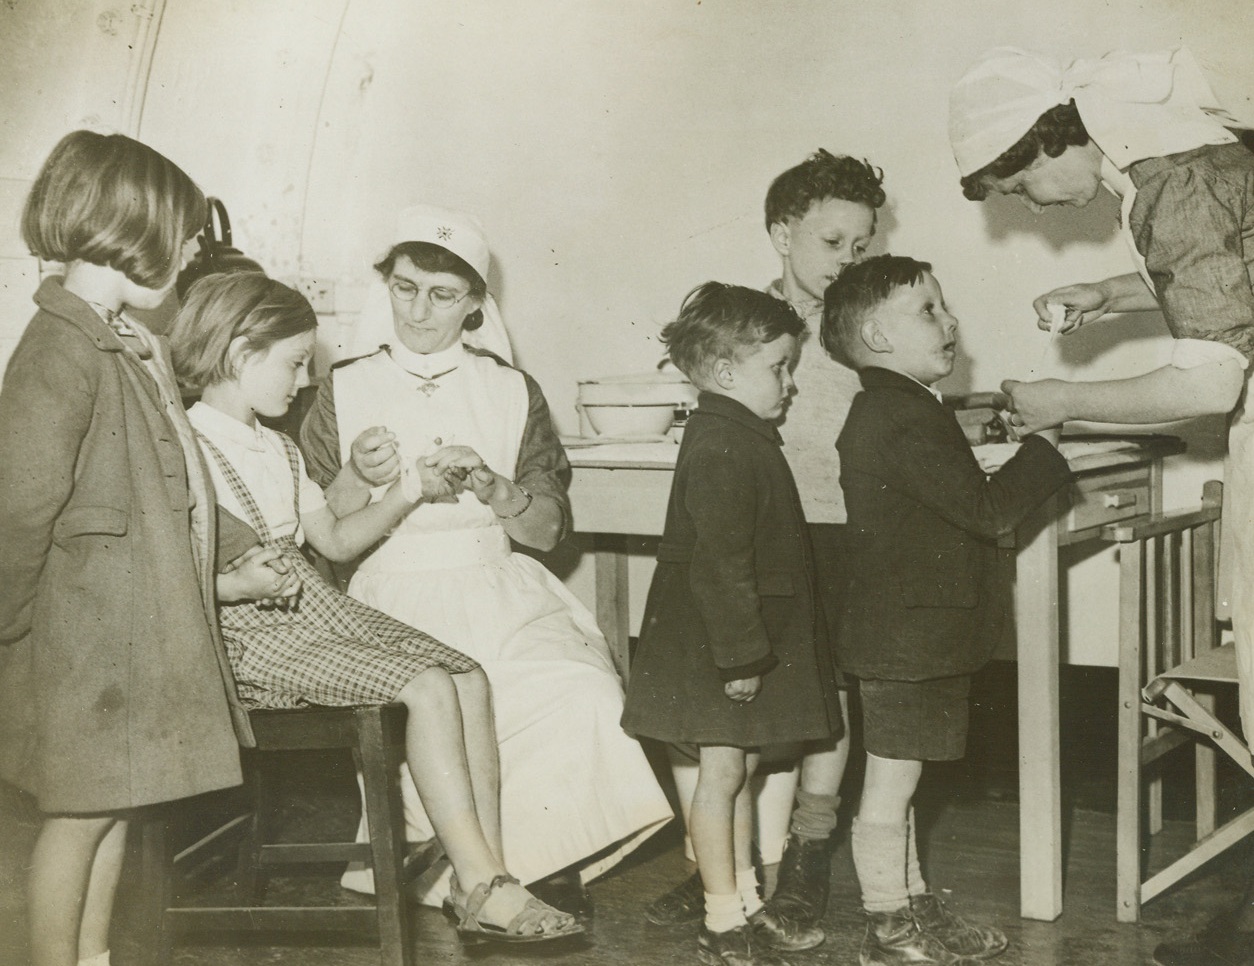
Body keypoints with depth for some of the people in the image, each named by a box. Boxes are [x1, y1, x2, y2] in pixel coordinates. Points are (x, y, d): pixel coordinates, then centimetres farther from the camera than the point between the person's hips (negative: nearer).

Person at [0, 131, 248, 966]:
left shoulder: (135, 347, 10)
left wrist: (240, 554, 13)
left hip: (140, 623, 9)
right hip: (87, 634, -9)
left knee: (119, 803, 18)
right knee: (80, 813, 4)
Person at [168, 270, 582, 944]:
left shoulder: (278, 451, 21)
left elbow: (334, 541, 24)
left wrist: (408, 492, 16)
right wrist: (234, 585, -27)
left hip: (317, 606, 9)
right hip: (252, 635, -9)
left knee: (470, 678, -9)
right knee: (429, 686, -23)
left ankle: (485, 885, -10)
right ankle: (483, 889, -18)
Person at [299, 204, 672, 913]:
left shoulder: (512, 391, 14)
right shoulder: (347, 390, 11)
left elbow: (550, 529, 9)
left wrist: (493, 489, -9)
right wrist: (358, 480, -13)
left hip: (496, 584, 2)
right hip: (391, 595, -1)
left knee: (585, 696, -27)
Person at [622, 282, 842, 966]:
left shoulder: (738, 436, 12)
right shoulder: (721, 452, -21)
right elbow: (721, 565, -25)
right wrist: (741, 654, -23)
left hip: (742, 638, 10)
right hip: (714, 648, -10)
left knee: (741, 769, 16)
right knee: (722, 771, -1)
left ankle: (746, 903, 28)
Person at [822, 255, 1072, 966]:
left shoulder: (899, 411, 14)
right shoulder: (900, 420, -21)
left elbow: (963, 503, 17)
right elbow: (989, 511, -21)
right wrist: (1044, 445, -10)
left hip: (914, 633, 11)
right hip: (909, 635, -11)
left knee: (898, 779, 18)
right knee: (891, 781, 1)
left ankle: (915, 907, 30)